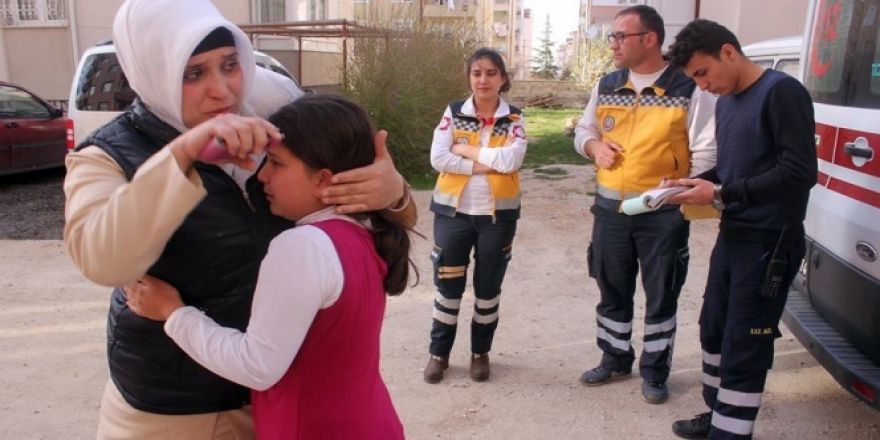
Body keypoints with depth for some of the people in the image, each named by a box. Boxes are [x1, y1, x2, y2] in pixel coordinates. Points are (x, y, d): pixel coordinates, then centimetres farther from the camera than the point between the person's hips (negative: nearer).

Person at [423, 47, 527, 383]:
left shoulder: (514, 119, -1)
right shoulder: (453, 113, 0)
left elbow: (511, 160, -17)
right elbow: (437, 158, -12)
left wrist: (466, 149, -13)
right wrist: (483, 165, -16)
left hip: (498, 214, 0)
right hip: (453, 211, 0)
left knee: (488, 287, 12)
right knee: (448, 285, 7)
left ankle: (480, 352, 30)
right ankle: (439, 352, 25)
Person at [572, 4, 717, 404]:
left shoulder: (688, 89, -9)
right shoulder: (606, 86, 6)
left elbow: (706, 154, -8)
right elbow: (582, 130, 17)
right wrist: (594, 146, -4)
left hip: (664, 212, -4)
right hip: (610, 207, 5)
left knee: (660, 296, 9)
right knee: (612, 291, 16)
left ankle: (654, 370, 28)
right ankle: (615, 359, 36)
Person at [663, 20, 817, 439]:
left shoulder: (781, 92, -14)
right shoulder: (725, 102, 12)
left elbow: (800, 172, -21)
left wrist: (720, 195, -20)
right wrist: (695, 183, 0)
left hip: (769, 243, -8)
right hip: (731, 236, 9)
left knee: (743, 348, -2)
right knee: (713, 330, 17)